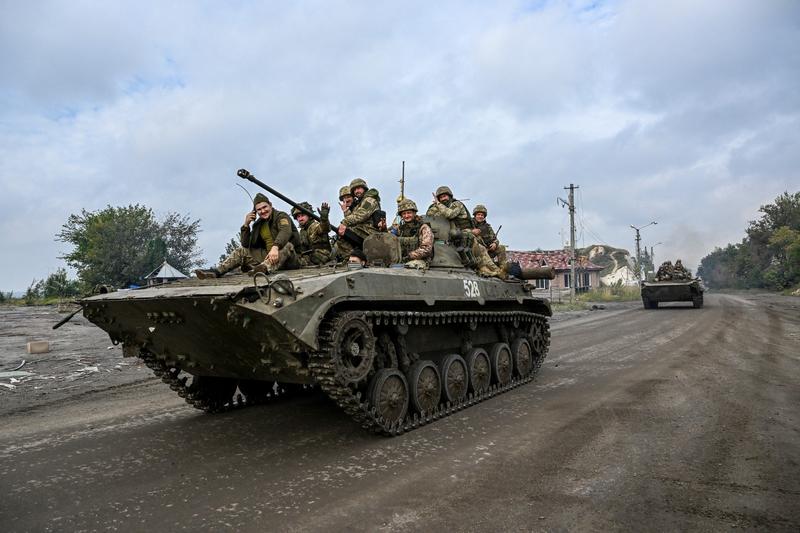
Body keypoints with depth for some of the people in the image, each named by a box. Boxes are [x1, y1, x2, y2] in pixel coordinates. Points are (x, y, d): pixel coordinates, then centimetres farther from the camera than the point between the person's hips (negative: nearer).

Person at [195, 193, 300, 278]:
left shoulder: (281, 216, -4)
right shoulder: (258, 224, 15)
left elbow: (285, 232, -27)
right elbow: (246, 244, 10)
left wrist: (275, 247, -45)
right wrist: (246, 225, -2)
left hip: (289, 259, -6)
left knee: (287, 245, -37)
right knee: (241, 251, 1)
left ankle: (265, 267, -60)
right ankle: (215, 272, -14)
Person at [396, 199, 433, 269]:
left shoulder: (424, 228, 0)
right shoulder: (400, 229, 18)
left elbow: (426, 249, -9)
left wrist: (409, 256, -13)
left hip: (419, 261, -4)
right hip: (401, 261, 4)